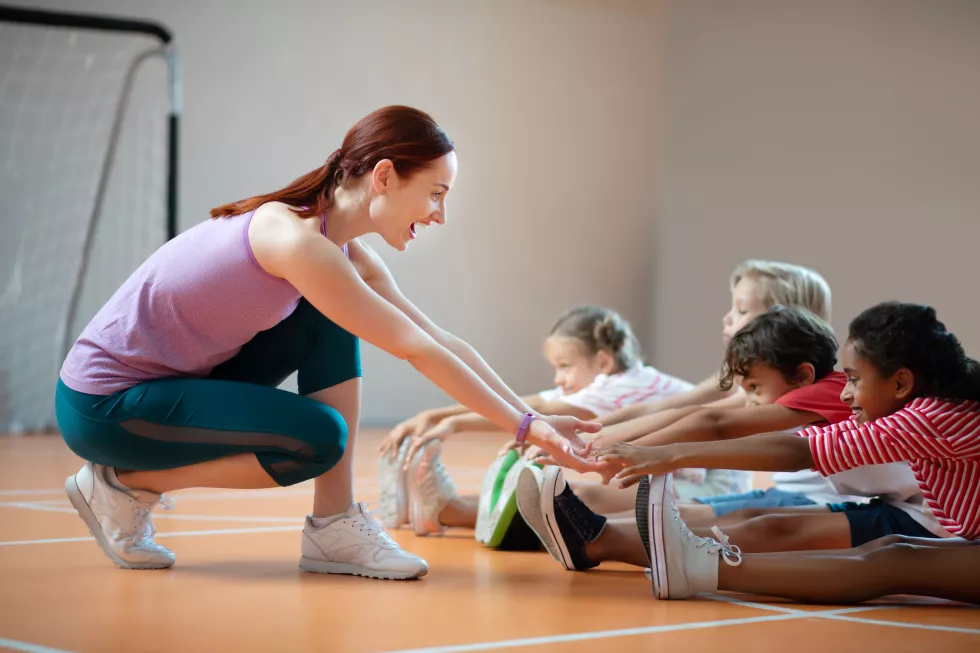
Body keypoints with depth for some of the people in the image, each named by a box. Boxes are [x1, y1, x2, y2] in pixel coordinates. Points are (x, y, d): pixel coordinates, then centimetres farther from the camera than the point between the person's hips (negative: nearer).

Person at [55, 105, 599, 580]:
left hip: (178, 382, 9)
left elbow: (442, 343, 5)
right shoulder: (296, 238, -26)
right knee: (319, 437, -21)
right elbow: (417, 351, -24)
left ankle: (334, 526, -1)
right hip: (101, 406, -9)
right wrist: (524, 426, -19)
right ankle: (121, 485, -4)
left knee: (332, 324, -2)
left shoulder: (348, 254, 3)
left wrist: (530, 416, -1)